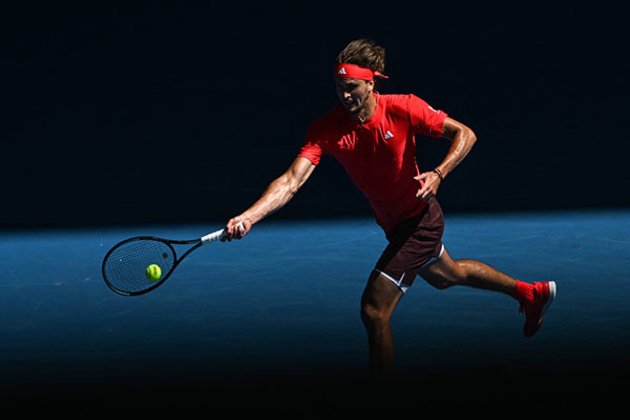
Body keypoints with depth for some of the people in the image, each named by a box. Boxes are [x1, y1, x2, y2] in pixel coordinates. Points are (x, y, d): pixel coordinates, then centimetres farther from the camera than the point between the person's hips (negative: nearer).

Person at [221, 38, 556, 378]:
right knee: (447, 276, 32)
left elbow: (464, 134, -13)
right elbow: (292, 181, -29)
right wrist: (248, 217, -44)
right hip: (394, 225, 6)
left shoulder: (403, 108, -24)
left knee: (373, 310, -15)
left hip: (420, 220, -6)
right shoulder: (326, 129, -18)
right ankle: (532, 293, 57)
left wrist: (438, 174, -31)